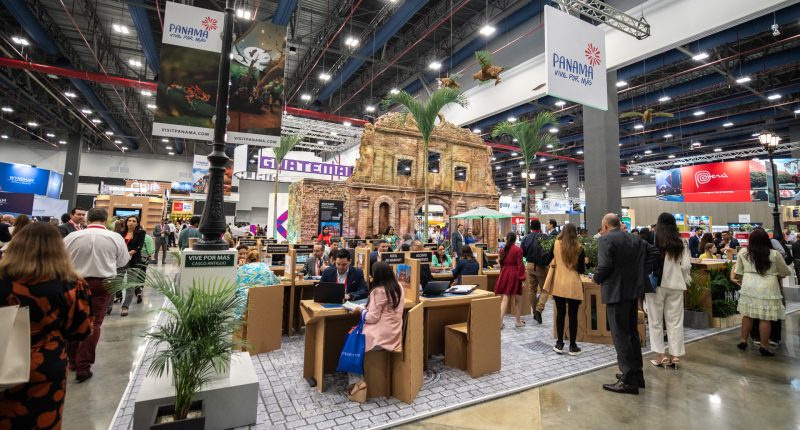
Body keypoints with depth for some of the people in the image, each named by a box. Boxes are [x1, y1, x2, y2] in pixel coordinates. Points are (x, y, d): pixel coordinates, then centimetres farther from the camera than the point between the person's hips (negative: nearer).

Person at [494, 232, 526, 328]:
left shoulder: (503, 250, 7)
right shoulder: (518, 250, -7)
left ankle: (500, 321, -4)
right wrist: (522, 278, -5)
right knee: (516, 299, 9)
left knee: (505, 299, 3)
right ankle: (518, 321, 21)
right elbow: (520, 265, -9)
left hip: (504, 274, 4)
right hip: (514, 275, -4)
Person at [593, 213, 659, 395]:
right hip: (633, 290, 8)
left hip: (615, 292, -8)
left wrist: (597, 278, -6)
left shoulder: (605, 239, -14)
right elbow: (654, 251, 11)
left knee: (620, 335, -1)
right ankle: (637, 374, 28)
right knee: (632, 332, 18)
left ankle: (629, 380, 5)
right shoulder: (636, 239, 12)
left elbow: (604, 265, -23)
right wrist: (642, 272, 10)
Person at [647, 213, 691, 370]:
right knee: (675, 321, 12)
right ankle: (675, 355, 16)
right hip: (675, 284, 3)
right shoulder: (681, 243, 0)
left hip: (656, 284, -3)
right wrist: (685, 280, 16)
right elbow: (686, 265, 0)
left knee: (656, 320, 8)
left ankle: (660, 355, 13)